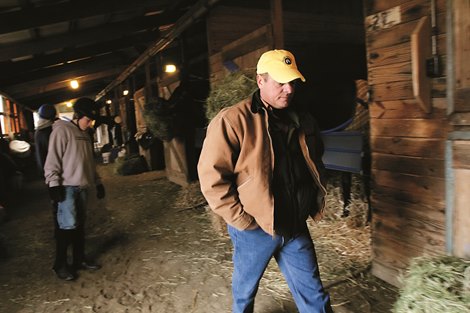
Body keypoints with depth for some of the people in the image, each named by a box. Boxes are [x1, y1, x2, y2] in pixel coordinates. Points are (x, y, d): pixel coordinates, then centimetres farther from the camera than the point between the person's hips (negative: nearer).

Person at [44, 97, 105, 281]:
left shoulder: (85, 134, 16)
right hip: (66, 187, -7)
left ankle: (79, 260, 21)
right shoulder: (62, 130, -7)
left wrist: (97, 182, 20)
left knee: (80, 225, 11)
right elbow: (53, 159, -12)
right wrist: (54, 184, -18)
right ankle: (60, 264, 3)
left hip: (82, 186, 8)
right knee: (68, 225, -10)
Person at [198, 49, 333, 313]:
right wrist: (240, 219, -17)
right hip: (254, 229, -4)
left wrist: (318, 196, 11)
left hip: (296, 227, 5)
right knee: (245, 291, 21)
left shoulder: (303, 121, 4)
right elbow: (212, 176, -19)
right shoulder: (232, 121, -17)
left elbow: (316, 164, 21)